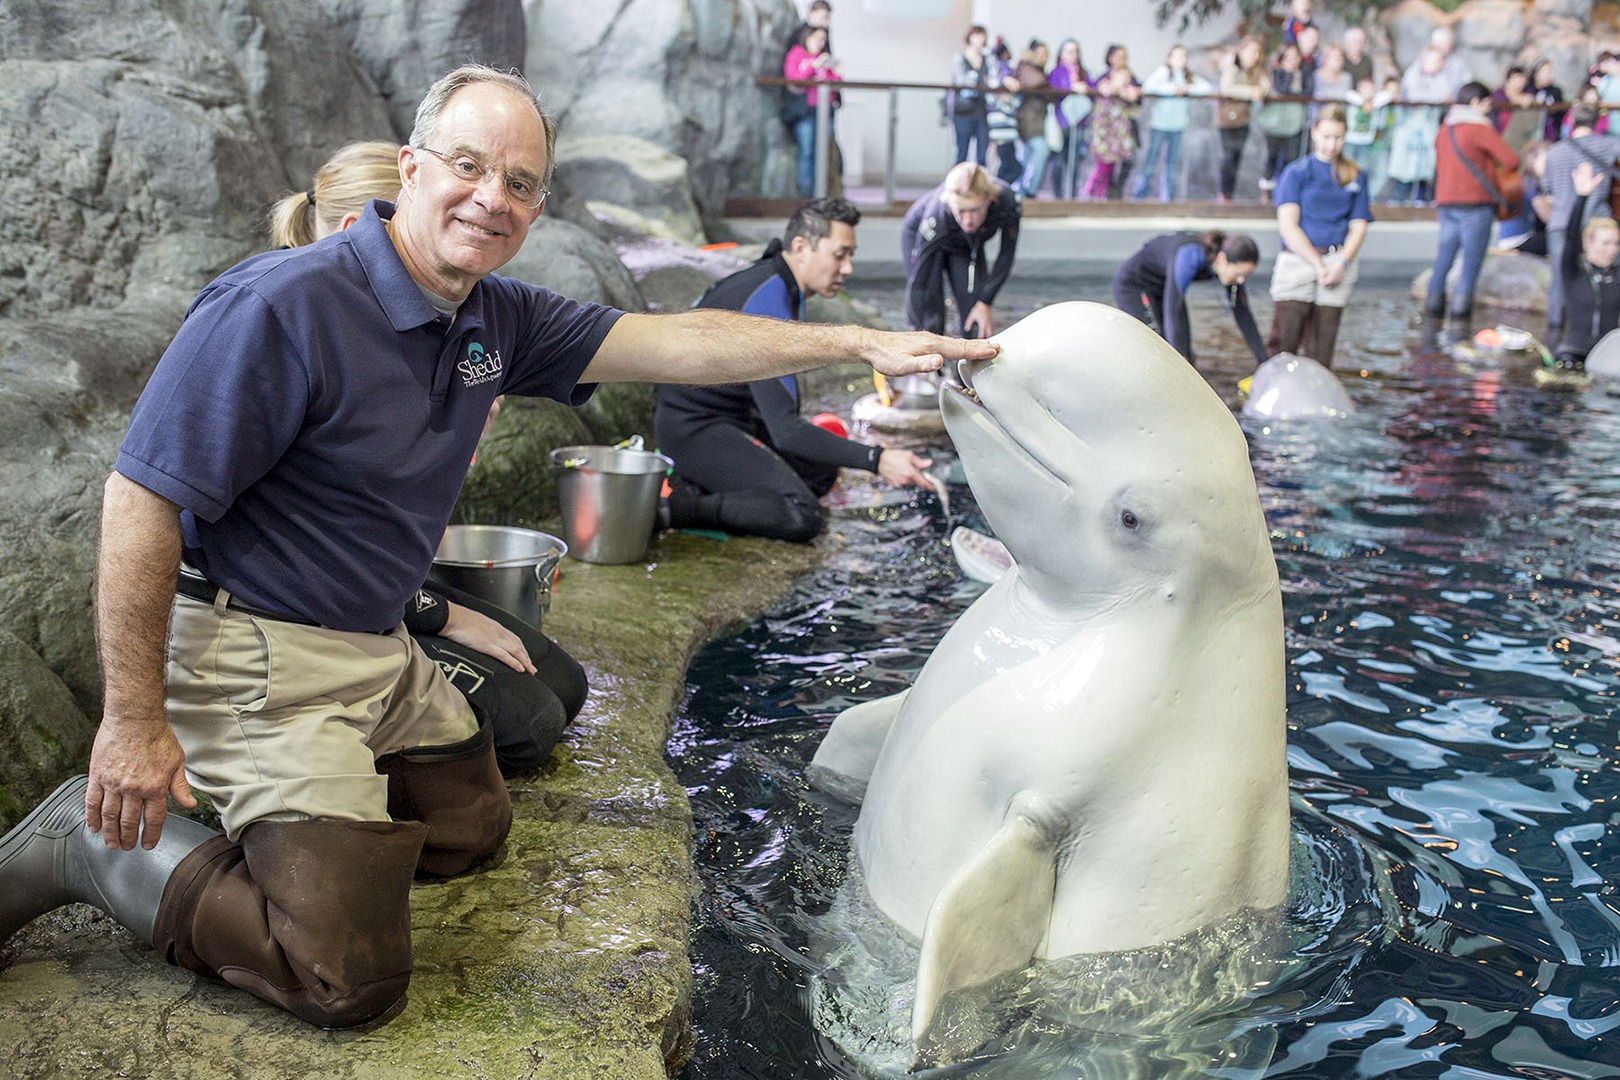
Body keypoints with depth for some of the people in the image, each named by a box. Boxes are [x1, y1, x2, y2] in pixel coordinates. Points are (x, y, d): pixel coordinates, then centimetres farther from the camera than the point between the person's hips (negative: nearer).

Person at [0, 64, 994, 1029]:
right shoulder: (285, 306, -22)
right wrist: (134, 720, -22)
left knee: (472, 828, 24)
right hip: (257, 653, -9)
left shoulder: (495, 320, 2)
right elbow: (144, 496, -21)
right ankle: (97, 842, 3)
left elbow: (677, 344, 0)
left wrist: (861, 344, -8)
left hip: (377, 648, 9)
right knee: (352, 980, -11)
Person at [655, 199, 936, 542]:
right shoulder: (768, 303, -25)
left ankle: (703, 481, 6)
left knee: (821, 472, 17)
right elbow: (785, 430, -31)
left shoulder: (778, 285, 6)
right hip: (694, 429, -10)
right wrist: (876, 460, -35)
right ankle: (678, 504, -15)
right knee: (801, 517, -22)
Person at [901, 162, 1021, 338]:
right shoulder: (937, 216, -43)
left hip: (968, 244, 3)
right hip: (921, 237, -3)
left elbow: (1006, 254, -16)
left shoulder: (1006, 204, -36)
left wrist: (985, 302, -14)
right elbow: (918, 282, -37)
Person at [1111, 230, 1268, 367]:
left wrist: (1263, 361, -9)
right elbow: (1173, 311, -42)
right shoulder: (1190, 257, -39)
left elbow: (1242, 312, -8)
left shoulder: (1231, 263, -17)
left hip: (1160, 287, 7)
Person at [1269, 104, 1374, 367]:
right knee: (1285, 343, -9)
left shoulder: (1355, 176, 14)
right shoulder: (1296, 172, 5)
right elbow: (1287, 225, -4)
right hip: (1298, 260, -2)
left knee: (1321, 350, 2)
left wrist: (1341, 264, -8)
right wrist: (1318, 264, -10)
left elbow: (1359, 227, 10)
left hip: (1338, 264, 2)